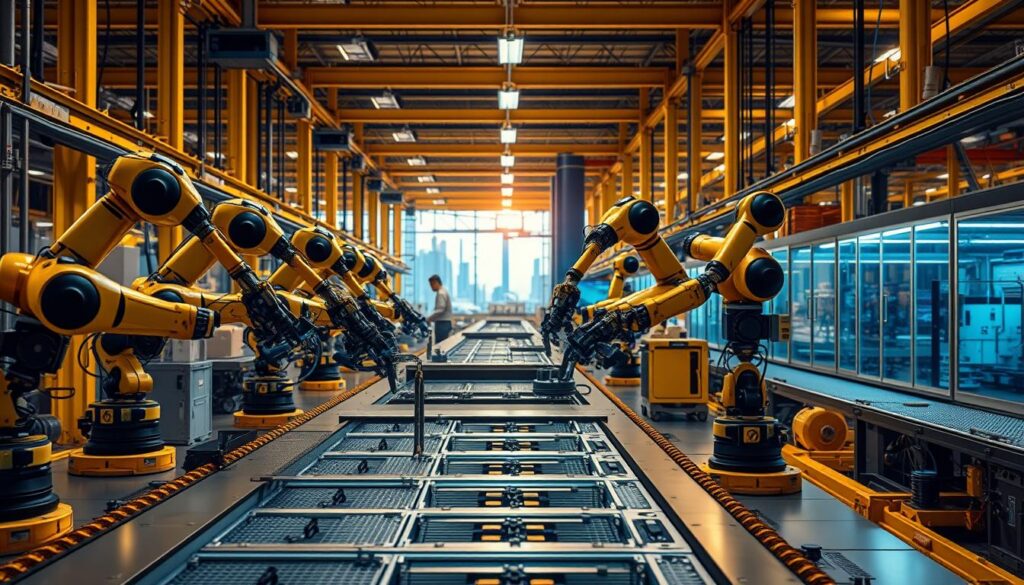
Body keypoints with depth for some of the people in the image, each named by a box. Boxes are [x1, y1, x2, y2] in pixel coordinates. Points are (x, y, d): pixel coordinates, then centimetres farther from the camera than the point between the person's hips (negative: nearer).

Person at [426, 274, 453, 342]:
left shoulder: (441, 293, -14)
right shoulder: (444, 291, 17)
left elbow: (440, 310, -22)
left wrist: (428, 319, -18)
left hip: (442, 323, -10)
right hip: (445, 323, 10)